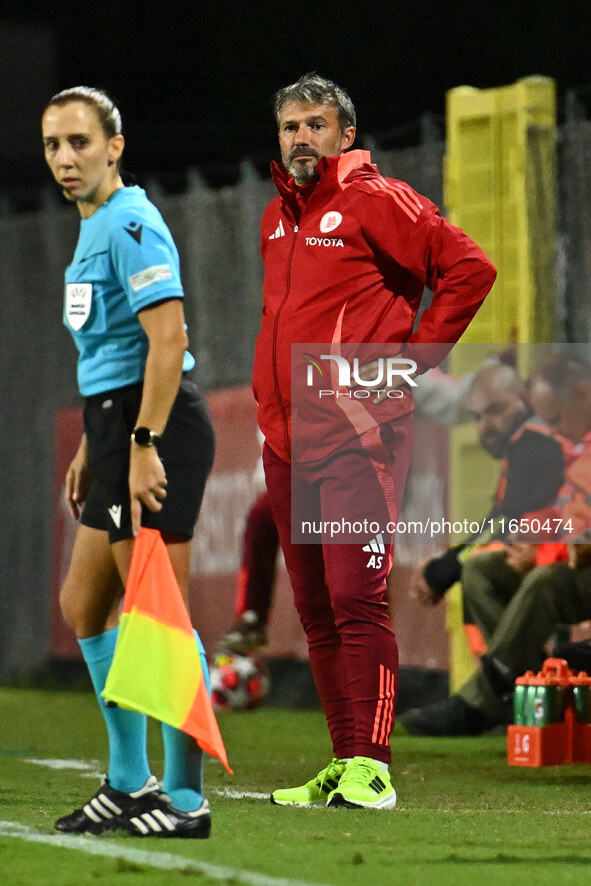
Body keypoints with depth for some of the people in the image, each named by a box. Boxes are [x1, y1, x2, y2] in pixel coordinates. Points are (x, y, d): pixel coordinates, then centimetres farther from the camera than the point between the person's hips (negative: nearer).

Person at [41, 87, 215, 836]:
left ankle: (186, 800, -3)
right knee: (83, 608, 15)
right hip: (118, 425, 11)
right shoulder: (93, 228, 18)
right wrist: (90, 449, 26)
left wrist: (144, 446, -24)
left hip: (155, 433, -11)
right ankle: (129, 784, 23)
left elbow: (167, 338, -22)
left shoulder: (130, 224, -13)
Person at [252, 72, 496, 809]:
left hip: (357, 437, -8)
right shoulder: (277, 218, 18)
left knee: (356, 600, -13)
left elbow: (468, 268, -10)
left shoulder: (376, 202, -5)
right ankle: (343, 766, 12)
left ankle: (371, 768, -14)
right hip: (287, 443, 8)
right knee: (315, 610, 7)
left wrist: (411, 360, -9)